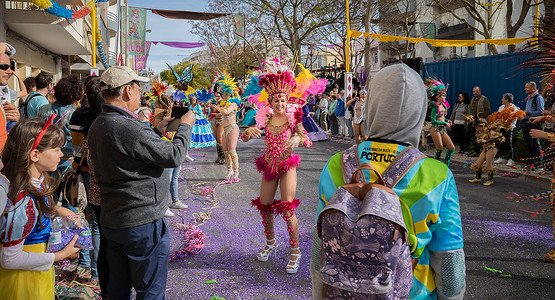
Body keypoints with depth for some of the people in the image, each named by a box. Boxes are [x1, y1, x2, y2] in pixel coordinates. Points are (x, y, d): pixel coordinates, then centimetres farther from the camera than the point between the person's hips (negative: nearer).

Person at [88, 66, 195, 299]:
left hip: (111, 221, 9)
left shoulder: (97, 126, 6)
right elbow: (174, 156, -19)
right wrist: (185, 126, -3)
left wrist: (157, 131, 17)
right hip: (142, 223, -9)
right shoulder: (127, 128, -24)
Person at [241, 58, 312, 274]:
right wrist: (250, 131, -25)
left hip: (287, 167, -4)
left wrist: (298, 138, -37)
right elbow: (244, 137, -1)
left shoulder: (292, 118, -7)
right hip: (269, 167, 4)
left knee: (287, 209, -10)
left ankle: (295, 252, 3)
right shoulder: (266, 119, 1)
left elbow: (308, 142, -14)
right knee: (264, 207, 10)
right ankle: (270, 243, 34)